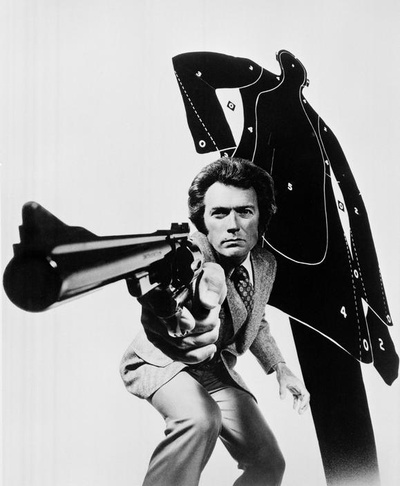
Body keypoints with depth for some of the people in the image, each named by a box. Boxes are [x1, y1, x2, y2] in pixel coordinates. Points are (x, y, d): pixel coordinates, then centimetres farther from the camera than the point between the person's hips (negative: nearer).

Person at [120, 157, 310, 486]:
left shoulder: (265, 263, -9)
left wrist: (280, 368, 3)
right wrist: (203, 310, -67)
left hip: (219, 371, 6)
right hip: (162, 363, -6)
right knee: (200, 416, -38)